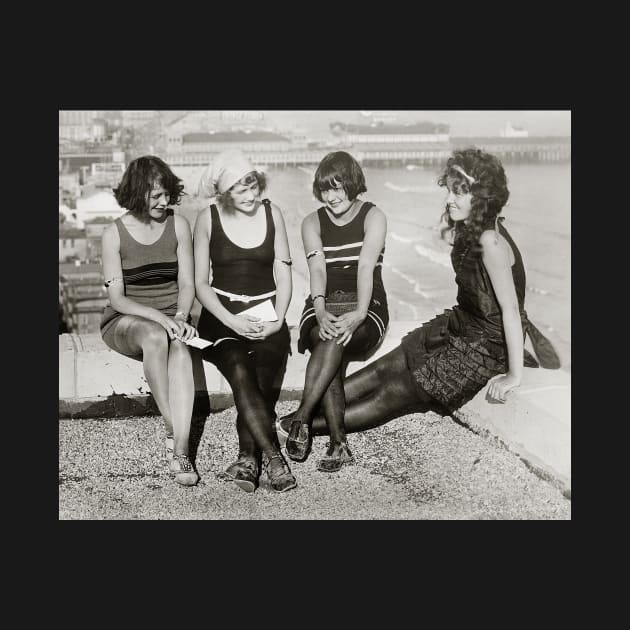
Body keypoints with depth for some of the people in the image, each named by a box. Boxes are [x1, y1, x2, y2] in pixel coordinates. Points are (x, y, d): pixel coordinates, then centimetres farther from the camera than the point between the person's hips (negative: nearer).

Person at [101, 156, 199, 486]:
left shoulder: (178, 225, 2)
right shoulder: (114, 234, -5)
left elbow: (186, 284, 3)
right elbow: (117, 297, -9)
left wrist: (180, 317, -17)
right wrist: (158, 317, -25)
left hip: (171, 318, 2)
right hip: (125, 320, -2)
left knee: (179, 348, -35)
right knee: (155, 337, -39)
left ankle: (179, 451, -42)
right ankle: (172, 431, -32)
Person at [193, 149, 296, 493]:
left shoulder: (272, 213, 8)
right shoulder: (208, 219, 3)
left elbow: (283, 274, 9)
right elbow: (201, 284, 3)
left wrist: (278, 320, -6)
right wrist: (232, 321, -12)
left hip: (266, 313, 1)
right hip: (222, 314, -1)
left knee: (265, 366, -30)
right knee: (240, 371, -31)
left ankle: (248, 457, -23)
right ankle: (273, 457, -30)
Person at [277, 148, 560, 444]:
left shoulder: (490, 241, -27)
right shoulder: (467, 229, 1)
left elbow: (511, 307, -26)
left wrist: (514, 375, -23)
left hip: (486, 347, -9)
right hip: (459, 324, 9)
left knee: (394, 394, -4)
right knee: (385, 368, 2)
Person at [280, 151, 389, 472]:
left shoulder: (373, 217, 5)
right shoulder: (312, 223, 13)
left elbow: (366, 267, -12)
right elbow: (317, 269, -4)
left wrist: (359, 314, -28)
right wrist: (320, 310, -24)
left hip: (366, 307, -2)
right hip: (324, 307, 2)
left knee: (335, 340, -35)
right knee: (329, 338, -32)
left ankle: (300, 419, -35)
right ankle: (339, 443, -34)